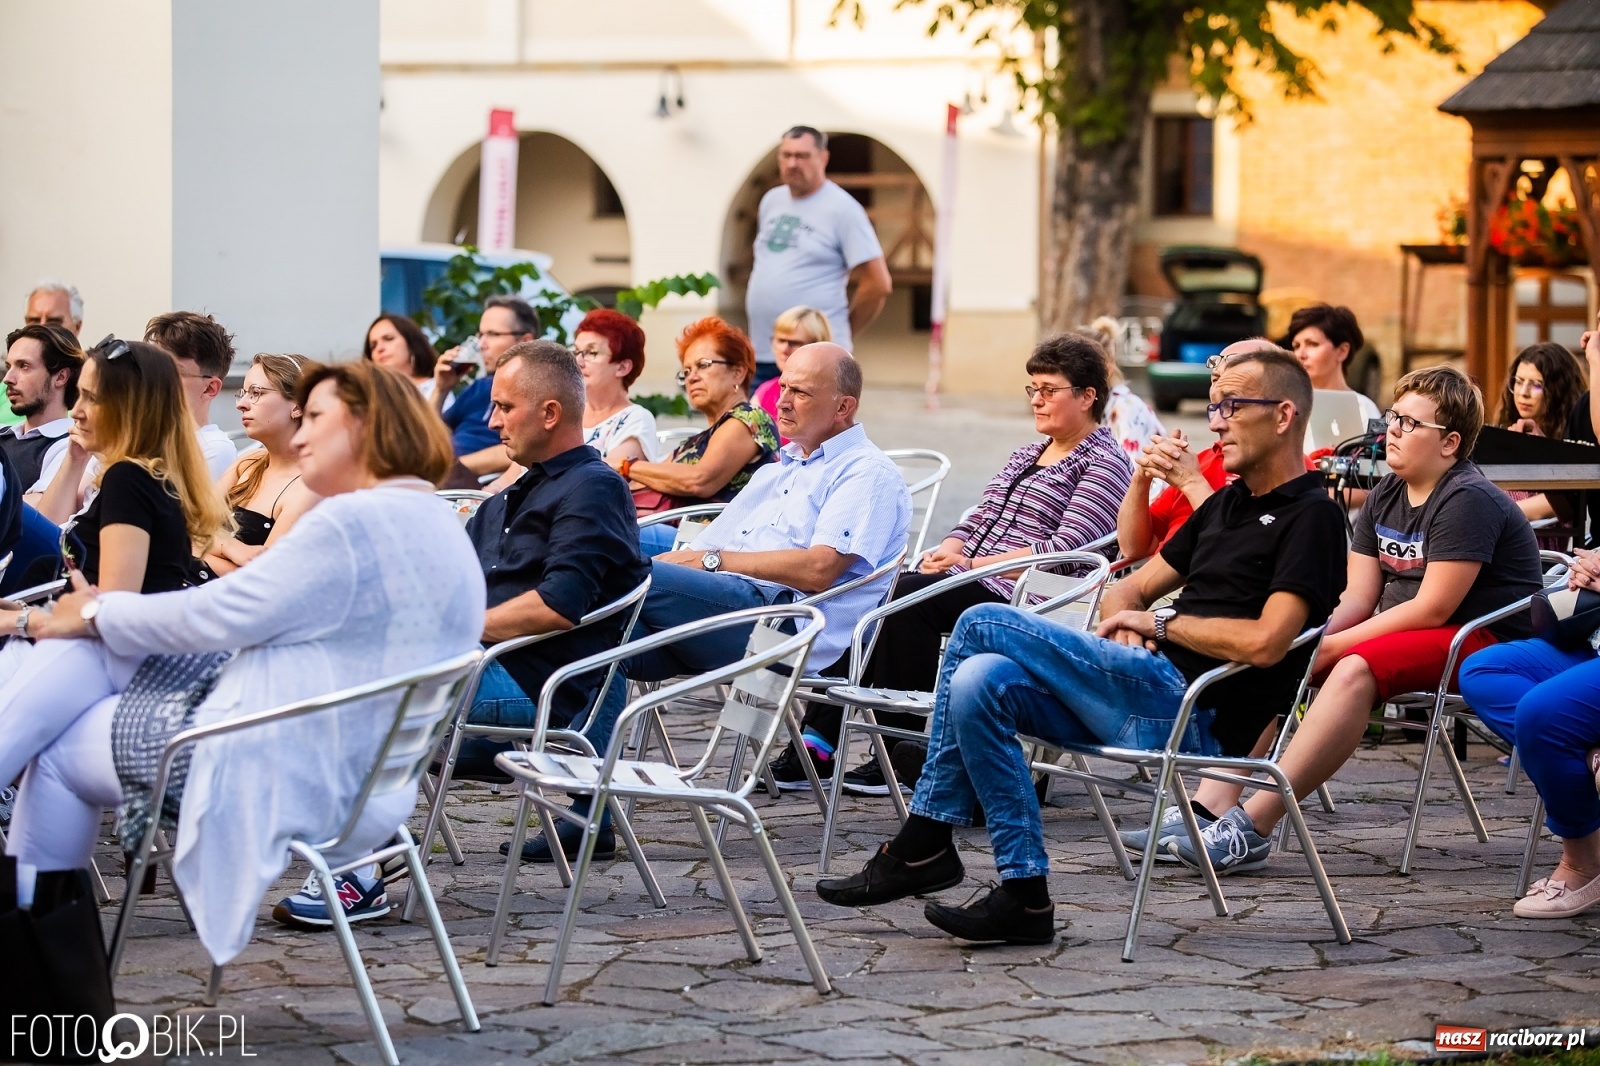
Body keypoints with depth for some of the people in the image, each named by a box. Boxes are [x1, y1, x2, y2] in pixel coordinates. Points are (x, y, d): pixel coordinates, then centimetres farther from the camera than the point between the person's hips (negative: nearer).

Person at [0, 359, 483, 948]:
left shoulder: (354, 523, -18)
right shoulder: (437, 525, 14)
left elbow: (222, 613, -14)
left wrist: (98, 613, 1)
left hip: (290, 776, -10)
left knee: (59, 751, 5)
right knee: (81, 649, 7)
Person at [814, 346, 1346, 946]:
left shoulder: (1310, 516, -5)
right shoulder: (1228, 504, 25)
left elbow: (1264, 643, -19)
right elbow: (1130, 590, 28)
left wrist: (1163, 624, -5)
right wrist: (1126, 629, 3)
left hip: (1193, 711, -9)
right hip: (1150, 697, 9)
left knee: (982, 625, -15)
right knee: (979, 683, -11)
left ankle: (922, 845, -6)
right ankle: (1024, 895, -11)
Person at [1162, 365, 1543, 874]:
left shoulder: (1468, 501, -15)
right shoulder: (1384, 496, 11)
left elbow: (1432, 608, -21)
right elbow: (1357, 597, 6)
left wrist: (1331, 647, -21)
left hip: (1486, 639, -9)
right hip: (1403, 633, 9)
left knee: (1356, 669, -35)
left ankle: (1253, 826, -41)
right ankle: (1212, 808, -21)